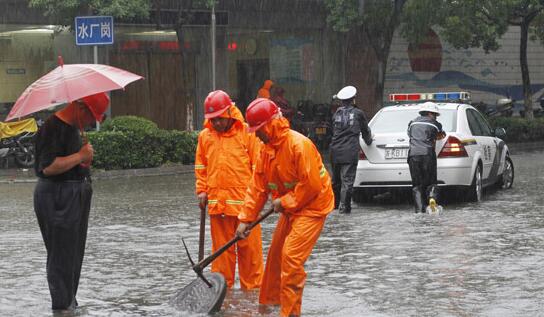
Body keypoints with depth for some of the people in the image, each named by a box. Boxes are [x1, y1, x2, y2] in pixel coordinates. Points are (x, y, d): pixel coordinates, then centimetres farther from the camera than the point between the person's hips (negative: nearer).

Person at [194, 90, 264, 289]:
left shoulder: (247, 133, -3)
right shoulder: (205, 136, 9)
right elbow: (201, 167, 19)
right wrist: (202, 190, 10)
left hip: (244, 199, -3)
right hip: (217, 201, 3)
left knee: (249, 246, 2)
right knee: (221, 246, 9)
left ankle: (252, 287, 11)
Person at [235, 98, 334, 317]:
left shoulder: (299, 145, -24)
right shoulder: (267, 149, 3)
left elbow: (311, 184, -25)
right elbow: (257, 187, 6)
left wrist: (284, 202, -18)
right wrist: (245, 219, 2)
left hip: (311, 206, -9)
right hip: (290, 209, 9)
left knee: (291, 257, -16)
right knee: (276, 255, 15)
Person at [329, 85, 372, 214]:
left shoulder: (336, 114, 10)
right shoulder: (358, 113, 1)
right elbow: (365, 130, 13)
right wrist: (369, 141, 33)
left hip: (335, 151, 4)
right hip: (350, 152, -4)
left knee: (336, 179, 17)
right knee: (347, 180, -5)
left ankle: (335, 203, 28)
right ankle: (344, 206, -11)